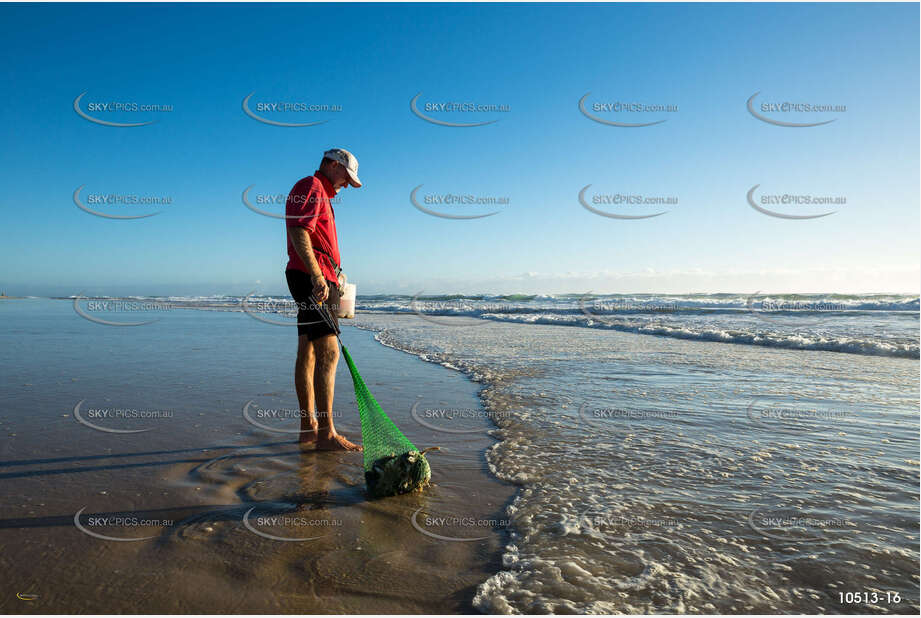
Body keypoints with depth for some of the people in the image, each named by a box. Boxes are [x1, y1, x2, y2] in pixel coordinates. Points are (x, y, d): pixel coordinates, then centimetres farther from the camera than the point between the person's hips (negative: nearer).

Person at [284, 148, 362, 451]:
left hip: (317, 280, 11)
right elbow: (299, 232, -18)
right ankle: (326, 433, -13)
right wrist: (316, 275, -27)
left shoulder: (321, 194, 28)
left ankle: (308, 428, 13)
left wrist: (330, 280, 27)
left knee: (308, 353, 8)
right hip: (311, 279, -11)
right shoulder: (310, 187, -4)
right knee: (328, 353, -14)